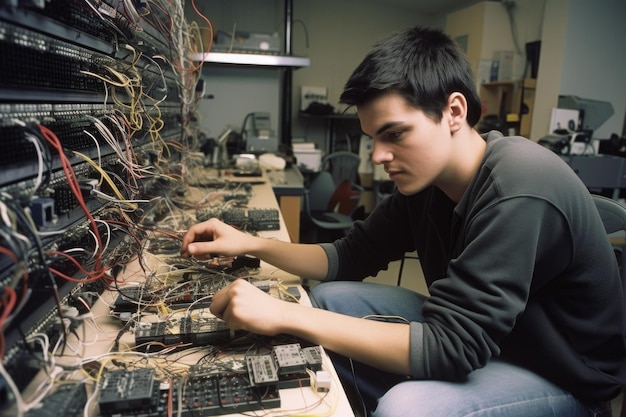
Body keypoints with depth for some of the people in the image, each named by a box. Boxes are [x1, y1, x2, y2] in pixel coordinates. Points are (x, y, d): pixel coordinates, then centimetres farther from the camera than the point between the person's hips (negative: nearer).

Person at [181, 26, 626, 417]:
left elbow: (450, 348, -33)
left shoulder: (520, 193, -30)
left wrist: (286, 315, -33)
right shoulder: (426, 177, -5)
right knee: (328, 298, 0)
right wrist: (252, 244, -11)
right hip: (471, 336, 7)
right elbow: (351, 258, 1)